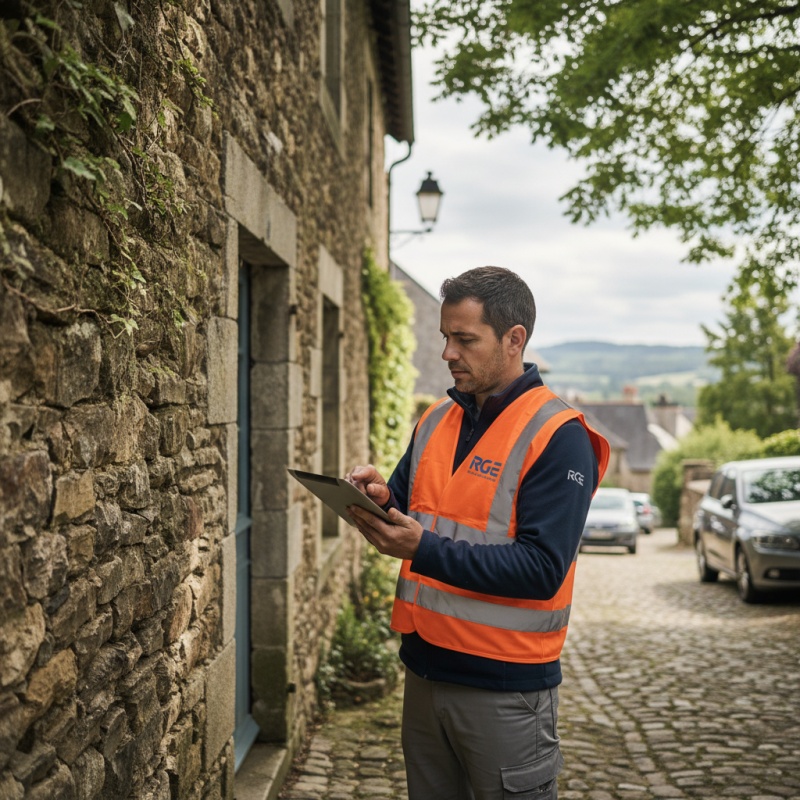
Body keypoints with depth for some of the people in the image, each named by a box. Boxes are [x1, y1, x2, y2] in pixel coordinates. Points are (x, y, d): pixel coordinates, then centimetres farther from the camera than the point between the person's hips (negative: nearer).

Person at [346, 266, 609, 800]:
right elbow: (411, 514, 14)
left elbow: (541, 570, -22)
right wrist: (381, 500, -10)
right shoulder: (436, 421, 8)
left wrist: (425, 549, -29)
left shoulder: (557, 437, -15)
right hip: (425, 667, 7)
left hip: (505, 686, -6)